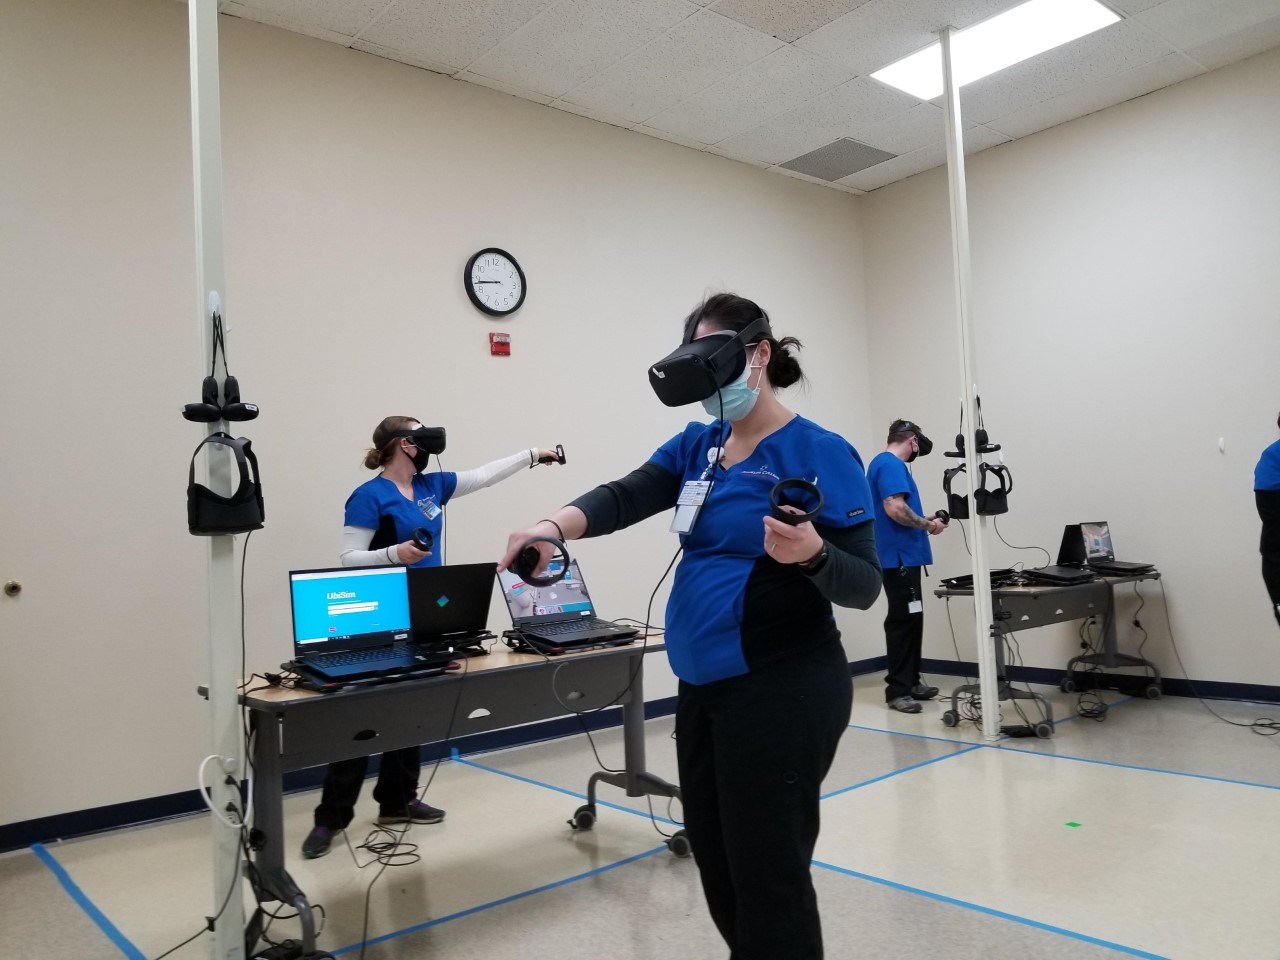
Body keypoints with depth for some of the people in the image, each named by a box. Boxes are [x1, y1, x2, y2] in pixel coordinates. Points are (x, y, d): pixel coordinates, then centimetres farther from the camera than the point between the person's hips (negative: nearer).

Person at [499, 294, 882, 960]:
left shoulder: (819, 453, -11)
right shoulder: (696, 445, 8)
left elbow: (864, 585, -12)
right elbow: (624, 497, -7)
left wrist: (811, 554, -33)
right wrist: (554, 526, -26)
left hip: (782, 692, -7)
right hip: (704, 688, 8)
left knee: (769, 876, 1)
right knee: (718, 867, 20)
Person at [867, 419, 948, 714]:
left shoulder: (885, 463, 18)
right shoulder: (891, 464, -13)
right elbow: (895, 508, -24)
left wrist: (923, 521, 16)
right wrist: (928, 525, -11)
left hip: (903, 556, 11)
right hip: (899, 557, -11)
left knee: (910, 620, 16)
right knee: (903, 621, -7)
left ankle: (911, 681, 24)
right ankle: (897, 690, -2)